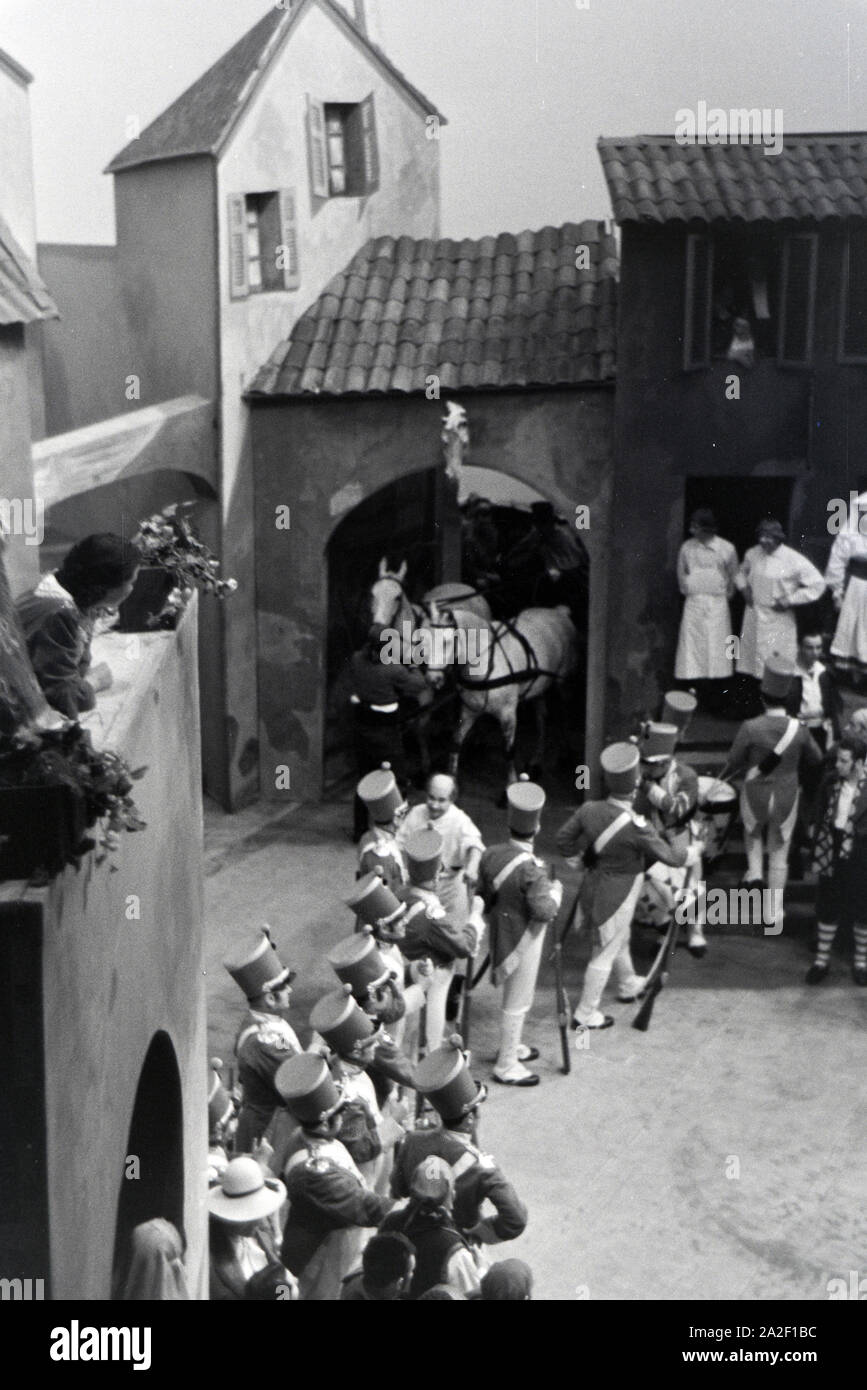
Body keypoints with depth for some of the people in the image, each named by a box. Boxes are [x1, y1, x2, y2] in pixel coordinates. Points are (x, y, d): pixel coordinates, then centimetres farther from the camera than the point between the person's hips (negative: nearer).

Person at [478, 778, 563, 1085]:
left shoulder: (491, 855, -7)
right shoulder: (531, 870, -29)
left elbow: (483, 896, 3)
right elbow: (545, 910, -28)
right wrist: (555, 889, -11)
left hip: (501, 932, 8)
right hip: (523, 941, -8)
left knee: (517, 996, 26)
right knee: (517, 1001, 6)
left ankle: (511, 1047, 42)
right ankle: (506, 1066, 18)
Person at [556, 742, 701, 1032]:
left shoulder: (589, 810, -14)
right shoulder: (636, 827, -31)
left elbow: (563, 838, 1)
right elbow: (669, 856, -18)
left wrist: (575, 856, 22)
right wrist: (693, 853, 2)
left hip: (593, 886, 7)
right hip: (616, 899, -7)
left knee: (620, 939, 30)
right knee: (605, 953, 11)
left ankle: (629, 986, 54)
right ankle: (585, 1015, 24)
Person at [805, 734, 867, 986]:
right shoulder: (831, 782, -5)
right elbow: (821, 817, 5)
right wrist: (817, 850, 5)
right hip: (832, 854, 3)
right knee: (827, 908, 13)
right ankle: (822, 959, 28)